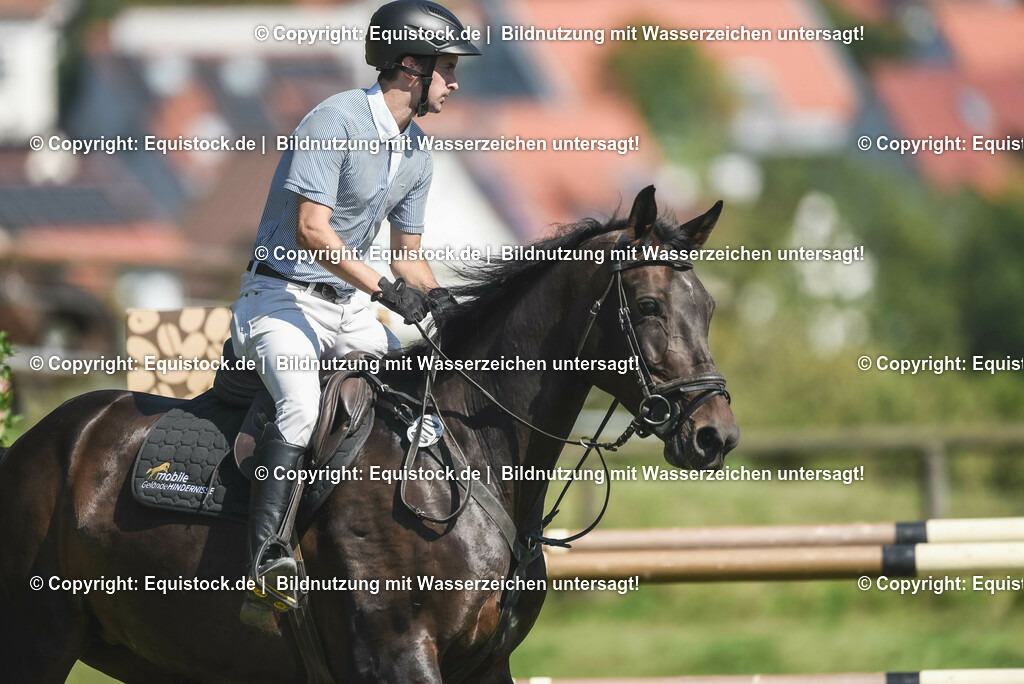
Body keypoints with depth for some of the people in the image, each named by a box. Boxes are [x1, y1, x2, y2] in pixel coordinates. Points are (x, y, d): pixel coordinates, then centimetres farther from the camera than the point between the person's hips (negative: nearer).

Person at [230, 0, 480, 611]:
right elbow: (311, 230, -23)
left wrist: (438, 301, -1)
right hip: (284, 297, -8)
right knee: (302, 406, -31)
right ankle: (268, 553, -36)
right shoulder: (336, 122, -16)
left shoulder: (417, 153, 11)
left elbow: (409, 255, 20)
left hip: (350, 308, 8)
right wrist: (385, 289, -28)